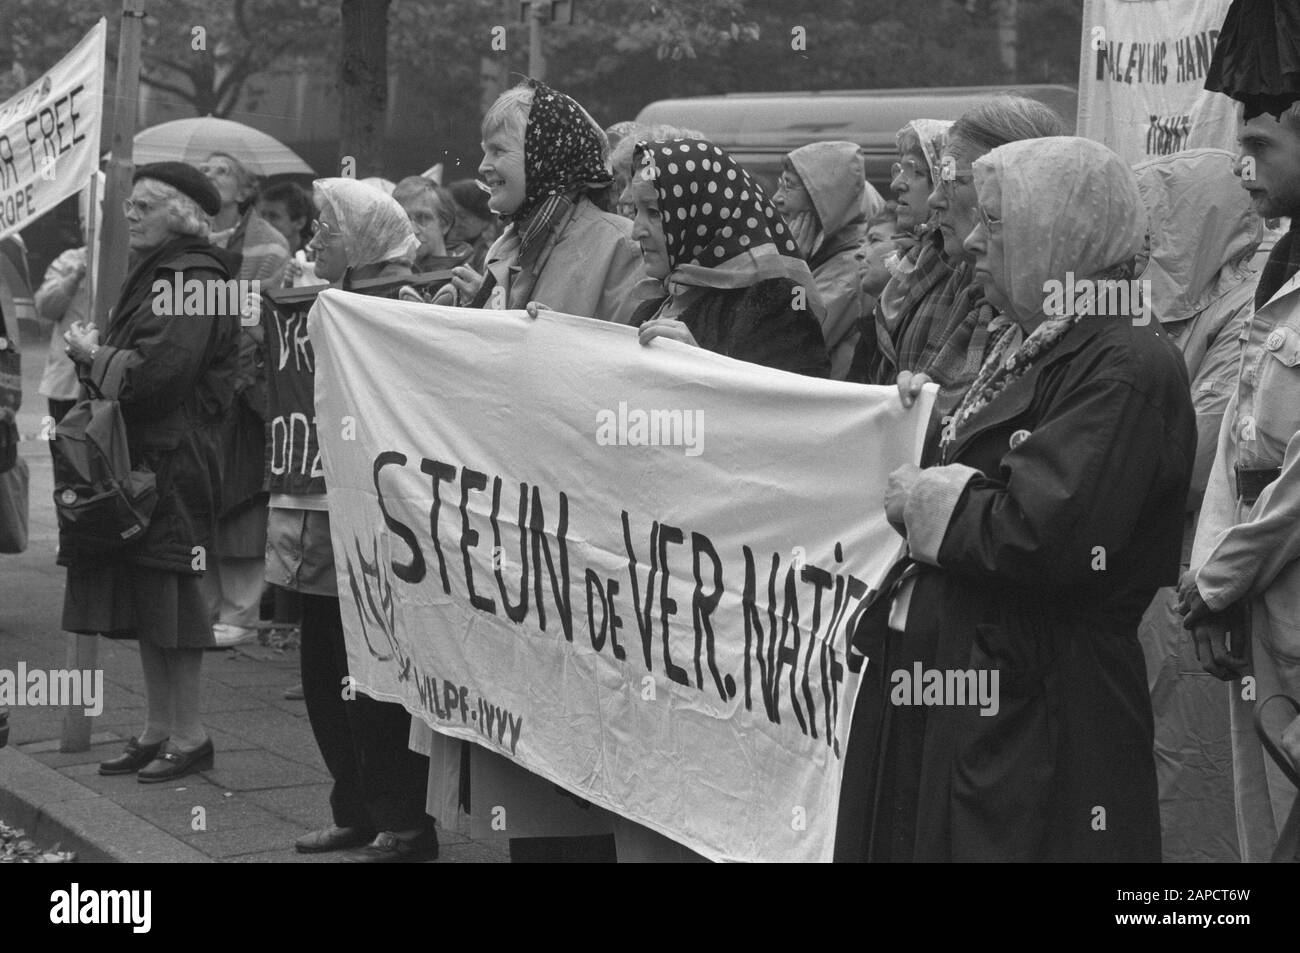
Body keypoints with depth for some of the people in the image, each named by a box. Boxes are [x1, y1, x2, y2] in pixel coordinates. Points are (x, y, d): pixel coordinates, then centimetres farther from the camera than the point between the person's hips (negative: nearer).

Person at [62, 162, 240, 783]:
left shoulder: (194, 282, -13)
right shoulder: (155, 274, 18)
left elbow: (154, 372, -22)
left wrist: (93, 354, -7)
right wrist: (95, 353, 0)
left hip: (172, 464, -10)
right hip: (137, 459, 10)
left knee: (169, 597, -5)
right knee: (144, 602, 11)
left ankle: (188, 734, 3)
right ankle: (158, 728, 18)